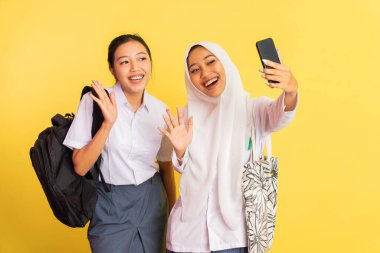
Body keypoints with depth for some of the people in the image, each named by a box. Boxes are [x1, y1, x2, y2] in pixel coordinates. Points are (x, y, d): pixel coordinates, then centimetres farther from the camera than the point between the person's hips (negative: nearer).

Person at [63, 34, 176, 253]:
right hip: (111, 206, -3)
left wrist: (173, 211, 11)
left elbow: (166, 167, 9)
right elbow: (80, 167, -15)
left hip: (152, 202, 3)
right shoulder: (95, 101, -13)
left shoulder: (160, 110, -2)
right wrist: (108, 124, -26)